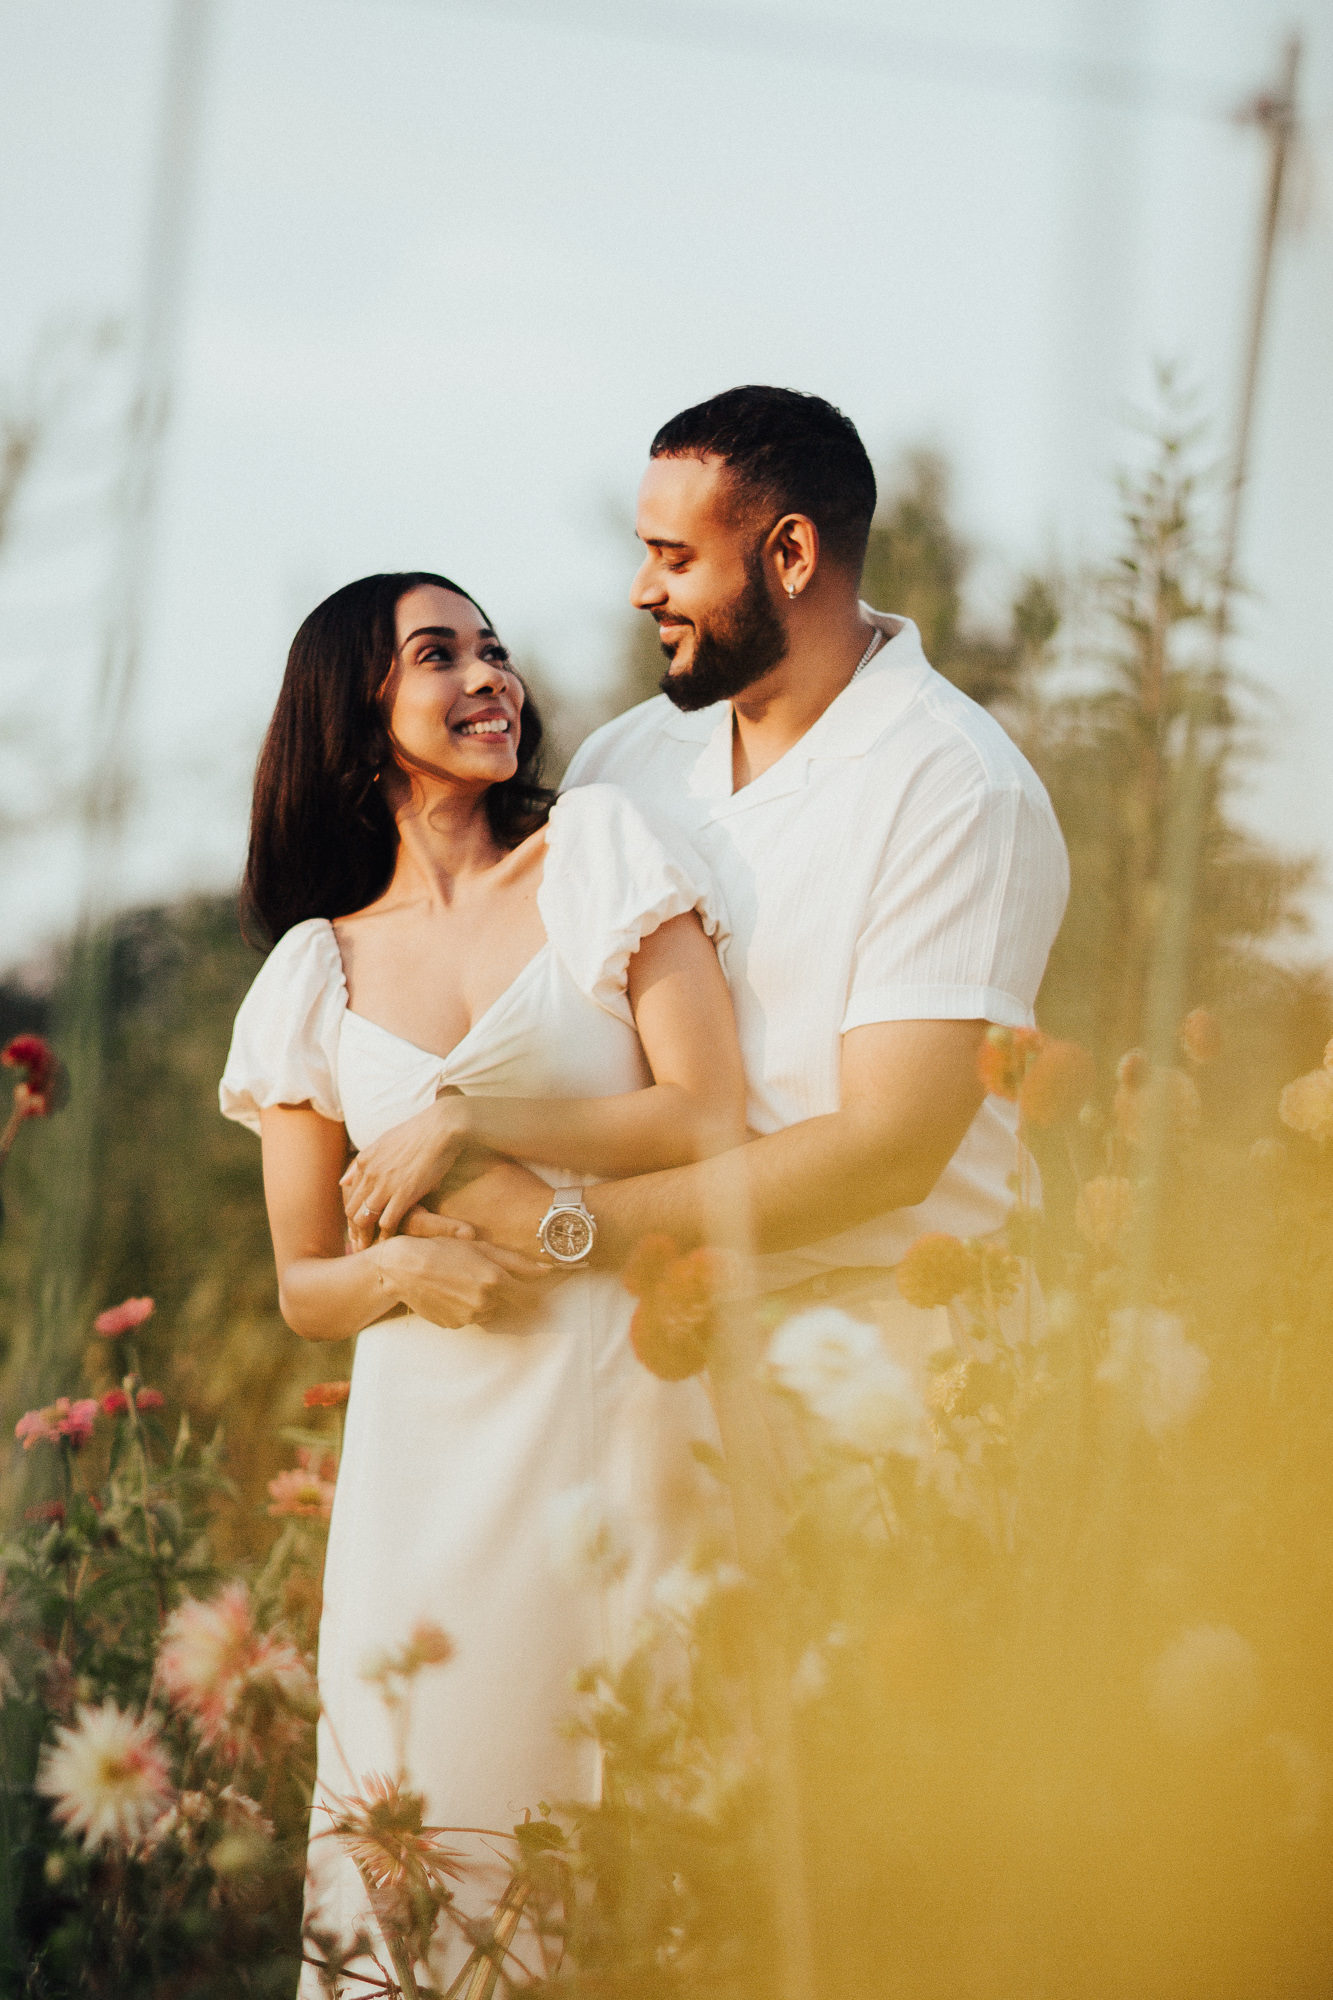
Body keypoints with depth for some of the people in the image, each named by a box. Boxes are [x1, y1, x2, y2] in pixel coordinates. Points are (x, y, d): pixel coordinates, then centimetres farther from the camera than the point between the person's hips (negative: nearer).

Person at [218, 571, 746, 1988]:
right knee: (433, 1836, 0)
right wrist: (402, 1270, -10)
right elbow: (304, 1287, 11)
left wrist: (470, 1131, -8)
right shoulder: (316, 974, 10)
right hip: (431, 1439, 2)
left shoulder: (599, 851, 4)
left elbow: (709, 1122, -5)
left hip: (622, 1402, -2)